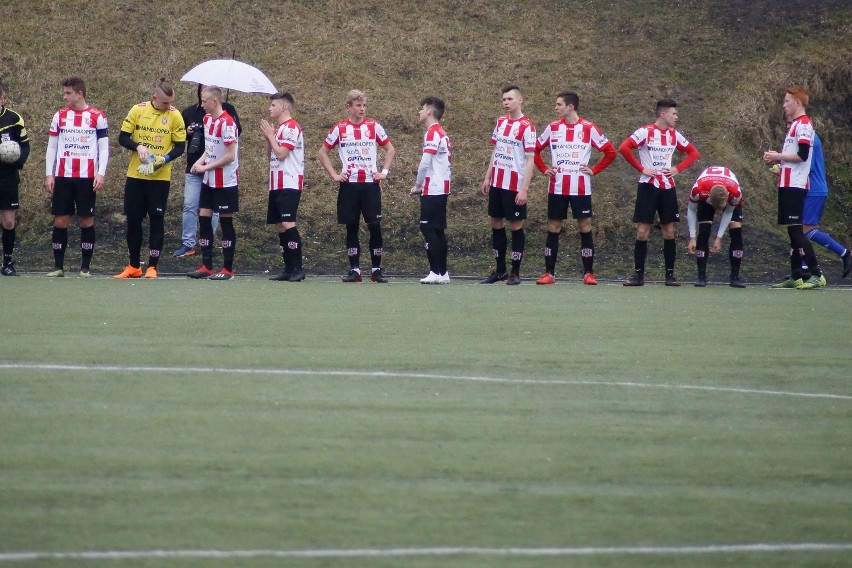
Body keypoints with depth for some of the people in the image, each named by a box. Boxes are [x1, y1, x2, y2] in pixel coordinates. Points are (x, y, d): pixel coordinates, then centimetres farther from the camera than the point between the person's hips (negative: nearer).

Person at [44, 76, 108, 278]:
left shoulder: (97, 117, 1)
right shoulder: (60, 116, 8)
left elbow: (104, 147, 0)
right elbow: (51, 147, 10)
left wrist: (100, 174, -10)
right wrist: (49, 174, 3)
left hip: (87, 177, -2)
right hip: (62, 176, 2)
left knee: (87, 221, -1)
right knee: (60, 220, 0)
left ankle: (85, 267, 5)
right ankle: (58, 267, 5)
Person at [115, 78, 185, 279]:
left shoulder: (174, 116, -4)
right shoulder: (138, 110, -2)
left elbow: (180, 147, -1)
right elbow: (123, 137, 1)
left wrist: (164, 159, -18)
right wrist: (138, 147, -18)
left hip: (160, 177, -2)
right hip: (135, 174, 2)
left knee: (156, 220, -2)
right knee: (133, 219, 5)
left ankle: (152, 267, 5)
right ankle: (134, 267, 17)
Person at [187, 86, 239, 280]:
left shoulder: (227, 122, -18)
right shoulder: (207, 119, 9)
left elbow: (230, 155, -19)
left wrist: (206, 167, -15)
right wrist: (200, 161, 0)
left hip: (225, 182, -8)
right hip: (209, 181, 8)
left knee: (226, 221, -1)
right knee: (204, 219, 6)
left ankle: (228, 269, 6)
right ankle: (207, 266, 13)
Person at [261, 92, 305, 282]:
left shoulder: (291, 128, -10)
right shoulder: (279, 128, 20)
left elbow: (281, 153, -18)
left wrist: (270, 135, -6)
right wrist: (268, 138, 8)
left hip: (290, 183, -10)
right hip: (277, 184, 10)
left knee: (288, 224, -17)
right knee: (280, 226, 8)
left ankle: (298, 269, -18)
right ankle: (288, 269, 11)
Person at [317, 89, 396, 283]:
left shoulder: (374, 127, 5)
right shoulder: (339, 129, 4)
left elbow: (390, 150, 14)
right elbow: (322, 153, 11)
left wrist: (384, 172, 3)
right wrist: (334, 175, 2)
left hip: (370, 184, 0)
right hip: (349, 185, 0)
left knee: (375, 226, -5)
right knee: (351, 228, 2)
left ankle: (376, 269, 2)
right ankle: (354, 269, 7)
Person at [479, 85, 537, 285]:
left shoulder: (526, 126, -10)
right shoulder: (500, 122, 9)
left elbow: (530, 160, -12)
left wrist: (524, 189, -17)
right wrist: (487, 178, 13)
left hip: (515, 186, -7)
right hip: (497, 183, 7)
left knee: (515, 225, 0)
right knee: (496, 224, 9)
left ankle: (515, 273, 6)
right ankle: (500, 270, 18)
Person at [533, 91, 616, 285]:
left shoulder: (588, 129, -3)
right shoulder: (553, 127, 6)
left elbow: (610, 152, 2)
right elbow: (536, 149, 18)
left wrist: (594, 170, -3)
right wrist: (544, 169, 6)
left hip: (580, 187, -2)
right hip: (557, 187, 2)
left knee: (585, 227, -2)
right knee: (553, 228, 2)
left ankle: (588, 273, 4)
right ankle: (549, 274, 6)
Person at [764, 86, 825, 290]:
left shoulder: (804, 125, -11)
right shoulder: (794, 125, 20)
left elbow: (802, 155, -20)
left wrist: (778, 156, -11)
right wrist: (776, 159, 10)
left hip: (796, 186, -10)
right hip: (787, 185, 10)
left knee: (795, 229, -13)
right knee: (792, 231, 10)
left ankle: (816, 275, -16)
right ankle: (795, 277, 14)